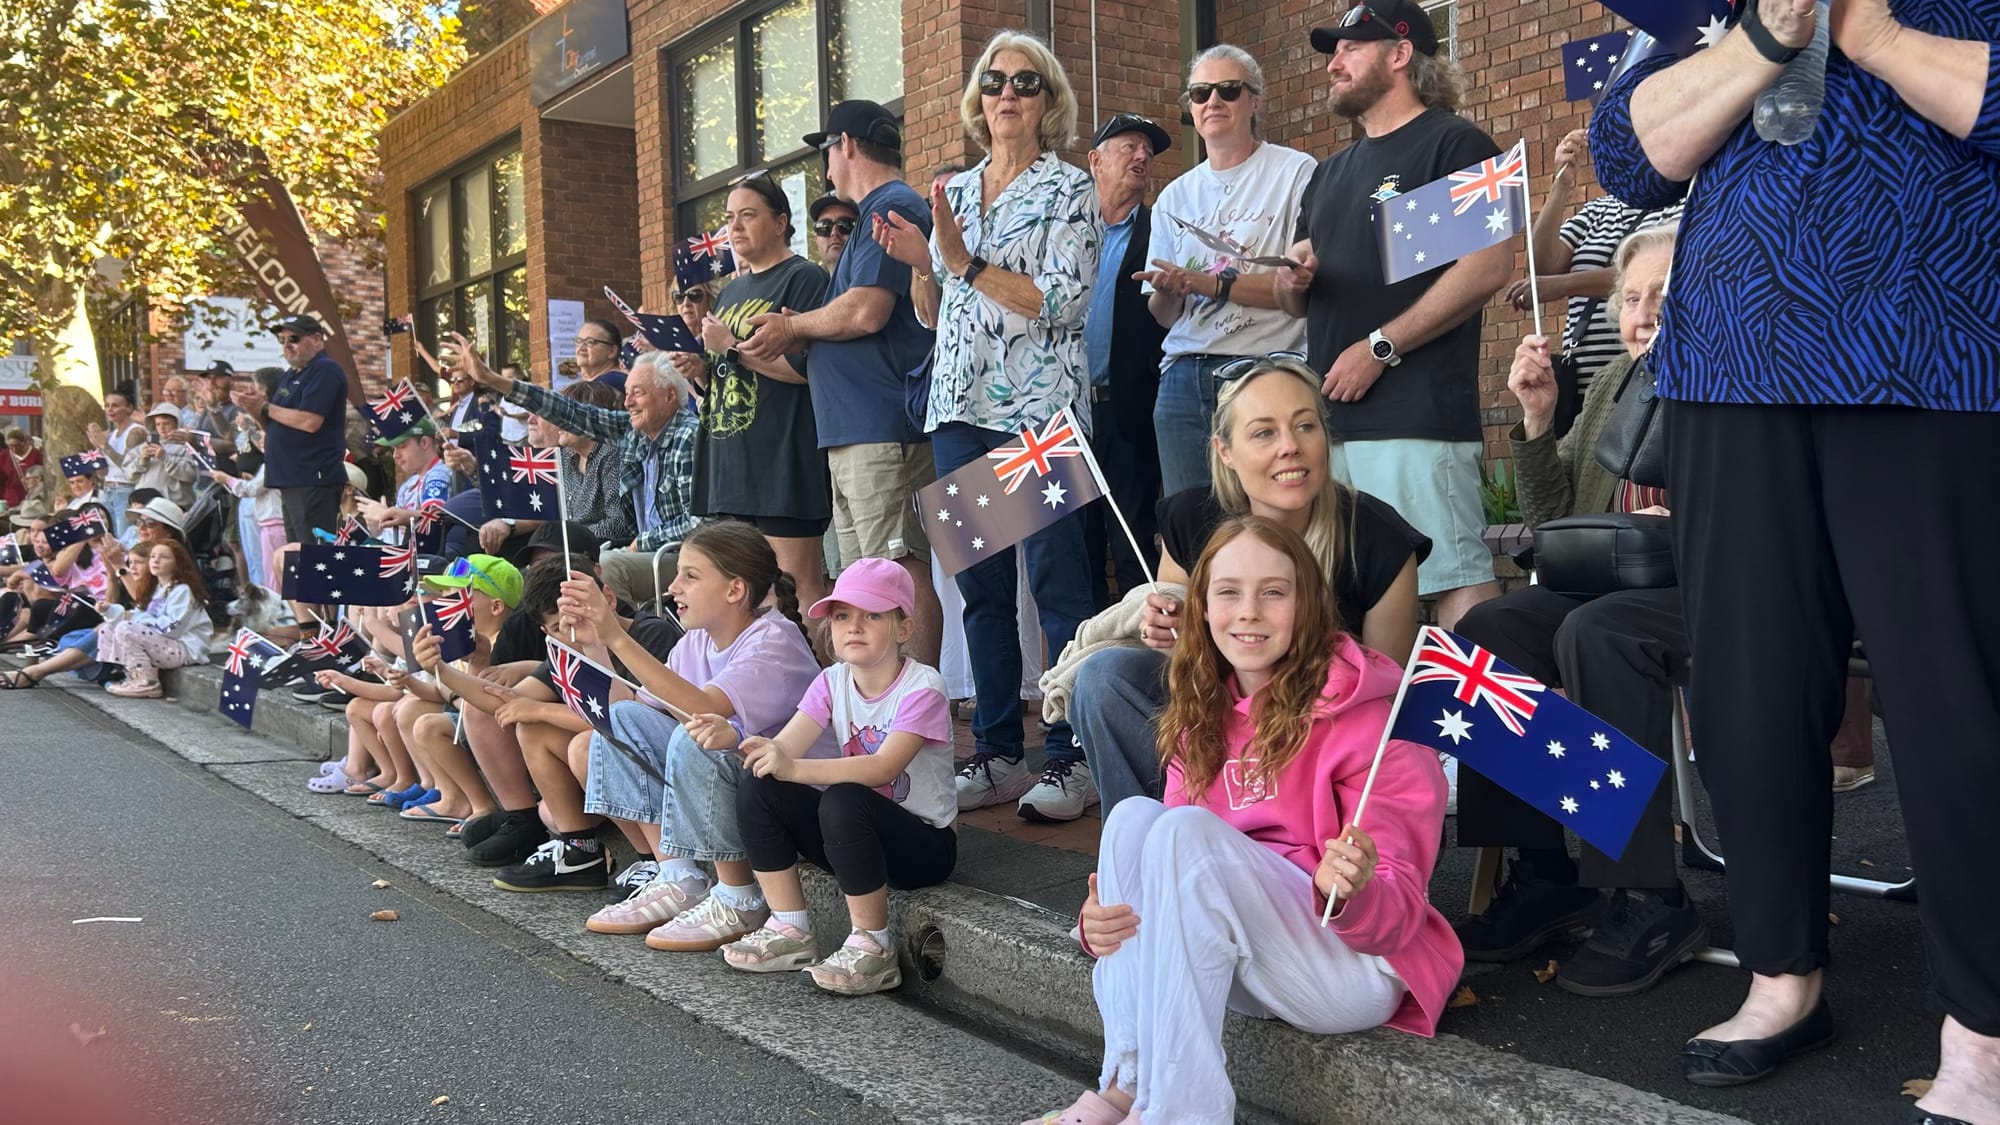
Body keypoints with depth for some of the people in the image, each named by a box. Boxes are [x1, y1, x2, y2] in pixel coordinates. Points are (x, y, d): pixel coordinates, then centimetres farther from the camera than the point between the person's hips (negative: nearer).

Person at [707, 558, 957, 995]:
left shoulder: (922, 688, -17)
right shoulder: (832, 682, 1)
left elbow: (884, 767, -32)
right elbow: (784, 746, -12)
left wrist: (793, 768, -43)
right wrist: (734, 739, -34)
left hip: (923, 840, -6)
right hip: (858, 833, 6)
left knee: (842, 801, -35)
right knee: (757, 787, -13)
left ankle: (871, 947, -19)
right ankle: (790, 931, -4)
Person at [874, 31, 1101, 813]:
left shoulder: (1070, 189, 2)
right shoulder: (953, 192, 17)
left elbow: (1061, 302, -10)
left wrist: (964, 261, -13)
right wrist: (918, 264, 1)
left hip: (1037, 407, -6)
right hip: (959, 406, 6)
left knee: (1056, 584, -7)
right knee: (979, 586, 7)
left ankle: (1072, 754, 1)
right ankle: (998, 753, 15)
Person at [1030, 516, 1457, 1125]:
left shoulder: (1365, 715, -13)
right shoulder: (1204, 719, 7)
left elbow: (1400, 911, -15)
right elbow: (1177, 877, 6)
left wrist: (1352, 890, -39)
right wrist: (1100, 923, -15)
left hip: (1360, 962, -6)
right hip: (1243, 968, 6)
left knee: (1185, 832, -26)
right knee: (1133, 816, -15)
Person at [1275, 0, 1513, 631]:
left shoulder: (1454, 144, 0)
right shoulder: (1331, 173, 24)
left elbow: (1491, 264, -13)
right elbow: (1295, 301, 28)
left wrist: (1380, 347, -15)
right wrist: (1293, 279, 2)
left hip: (1416, 417, -8)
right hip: (1328, 414, 8)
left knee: (1454, 577, -11)